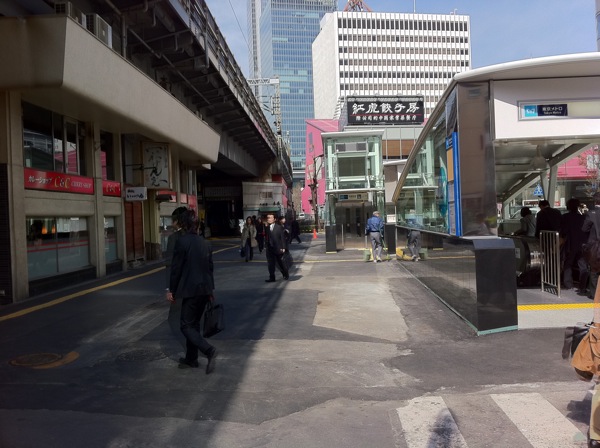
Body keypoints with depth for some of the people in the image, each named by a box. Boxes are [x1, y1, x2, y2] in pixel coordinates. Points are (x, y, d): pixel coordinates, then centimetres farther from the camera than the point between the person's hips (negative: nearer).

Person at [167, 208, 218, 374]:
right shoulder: (205, 242, 9)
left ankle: (209, 351, -14)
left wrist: (172, 290, -2)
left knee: (186, 326, 1)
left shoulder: (182, 241, -12)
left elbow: (176, 267, -11)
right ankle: (191, 358, 25)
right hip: (204, 289, 7)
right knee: (194, 323, 17)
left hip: (191, 289, -7)